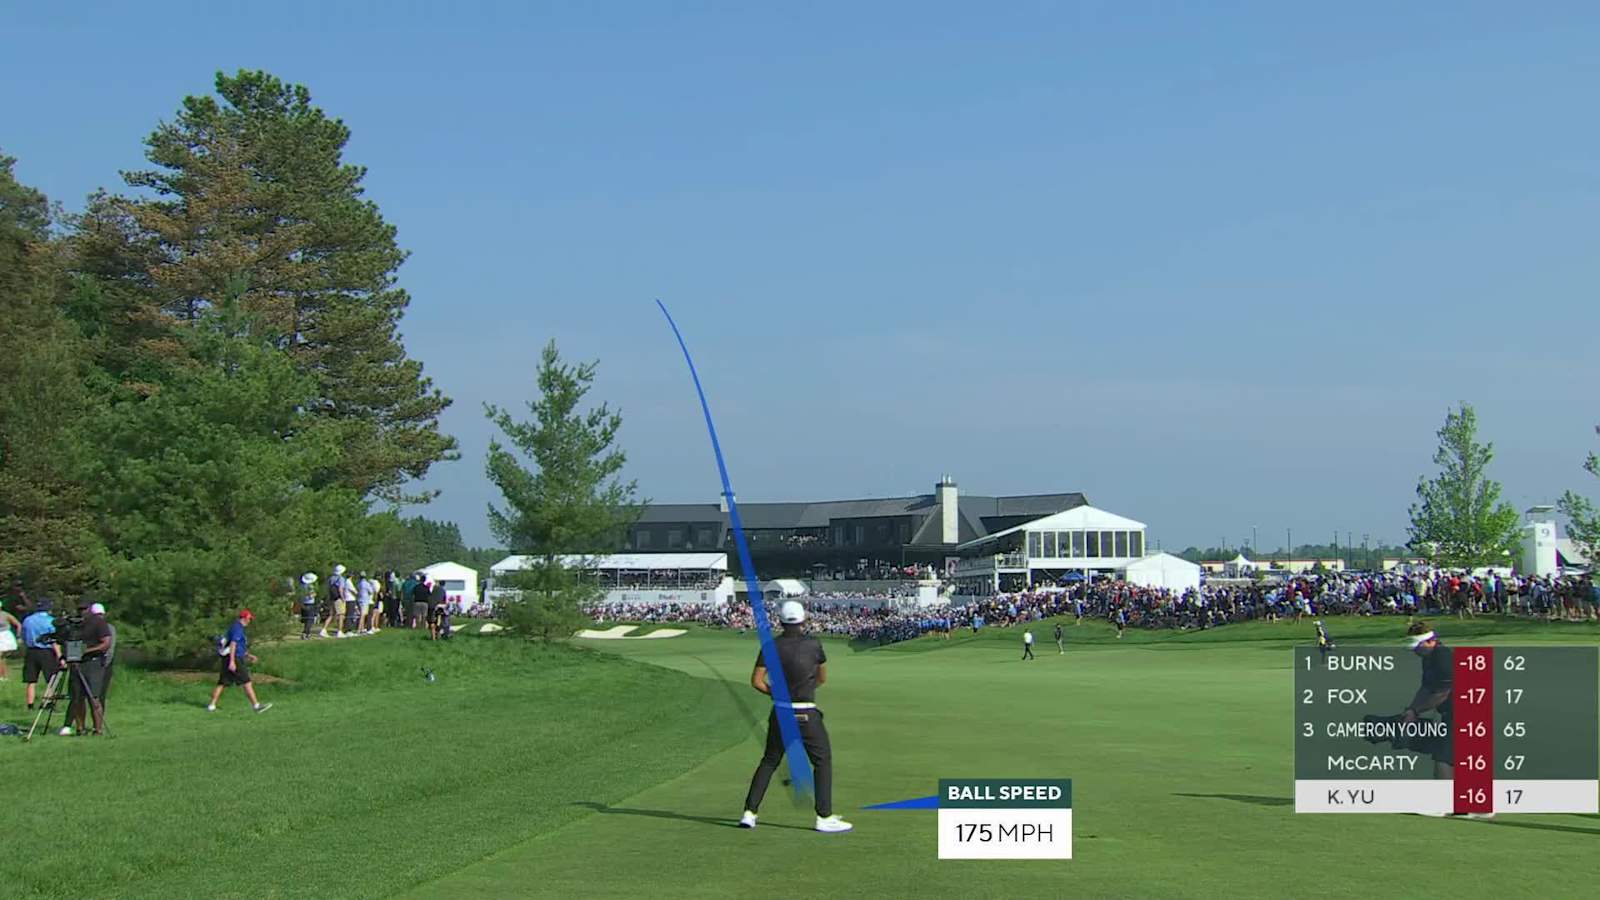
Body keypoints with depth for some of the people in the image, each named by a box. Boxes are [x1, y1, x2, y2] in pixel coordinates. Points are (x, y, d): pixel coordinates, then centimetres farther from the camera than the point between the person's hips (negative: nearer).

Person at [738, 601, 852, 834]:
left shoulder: (771, 646, -2)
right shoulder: (813, 644, -6)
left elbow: (756, 680, -3)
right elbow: (823, 678, 8)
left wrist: (776, 693, 11)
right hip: (806, 714, -3)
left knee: (769, 761, 15)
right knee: (823, 761, 7)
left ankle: (749, 813, 12)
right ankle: (824, 818, 2)